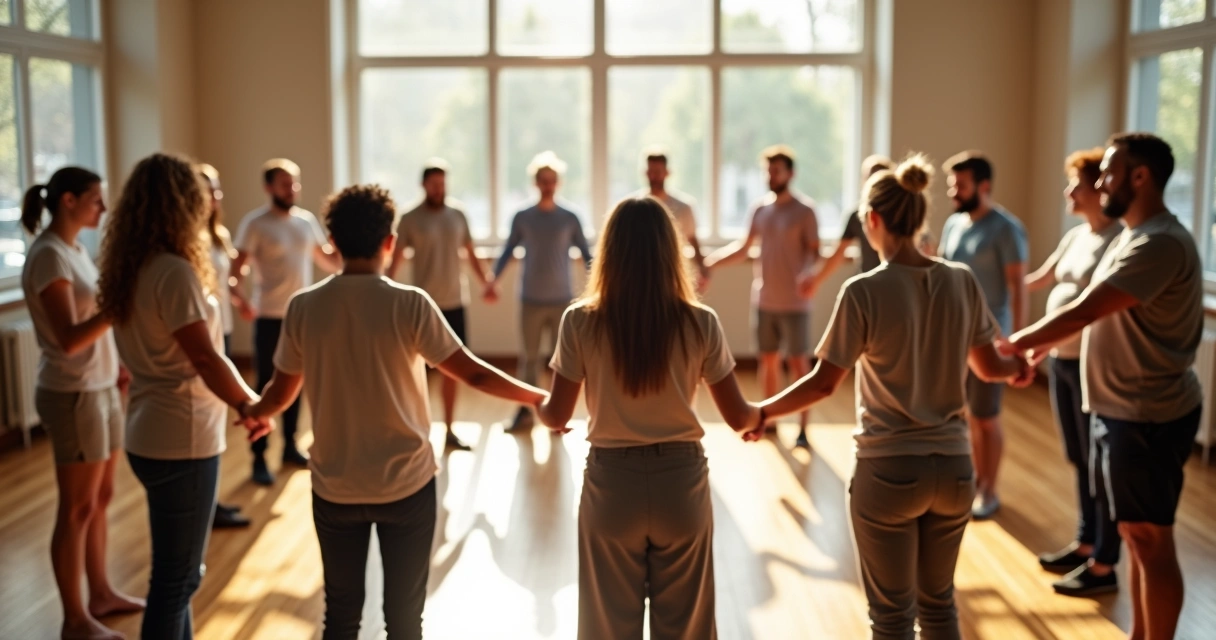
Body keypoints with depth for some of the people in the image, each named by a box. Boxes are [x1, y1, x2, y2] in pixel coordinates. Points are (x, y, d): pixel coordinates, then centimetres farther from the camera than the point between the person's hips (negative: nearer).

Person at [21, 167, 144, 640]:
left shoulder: (75, 248, 11)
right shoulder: (49, 255, -17)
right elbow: (69, 338, -24)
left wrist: (117, 366, 13)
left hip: (100, 388, 9)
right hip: (72, 395, -9)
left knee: (101, 498, 17)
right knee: (78, 509, 1)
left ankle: (101, 593, 30)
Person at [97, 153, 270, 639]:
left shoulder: (128, 268, 8)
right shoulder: (174, 271, -20)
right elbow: (204, 359, -18)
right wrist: (251, 406, -5)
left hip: (150, 433, 9)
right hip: (181, 440, -9)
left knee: (176, 569, 21)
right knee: (177, 576, 3)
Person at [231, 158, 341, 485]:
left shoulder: (307, 219, 6)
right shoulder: (255, 223, -9)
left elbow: (328, 260, 12)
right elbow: (238, 267, -15)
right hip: (270, 316, -5)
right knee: (267, 385, -1)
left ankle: (290, 446, 27)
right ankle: (259, 458, 7)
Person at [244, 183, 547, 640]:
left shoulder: (303, 307, -6)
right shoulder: (409, 304, -14)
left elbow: (281, 392, 6)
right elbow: (471, 372, -12)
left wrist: (256, 412, 29)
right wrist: (538, 397, 1)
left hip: (335, 487, 3)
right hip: (406, 484, -2)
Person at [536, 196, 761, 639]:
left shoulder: (581, 322, -10)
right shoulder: (701, 323, -8)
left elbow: (557, 415, -4)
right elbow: (737, 417, -2)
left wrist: (539, 410, 20)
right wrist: (761, 416, 21)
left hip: (611, 483, 0)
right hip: (681, 481, 1)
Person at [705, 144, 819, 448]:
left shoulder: (804, 210, -8)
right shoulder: (760, 209, 8)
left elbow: (813, 251, -12)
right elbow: (743, 248, 15)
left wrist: (807, 273, -32)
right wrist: (710, 263, 6)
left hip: (794, 302, -5)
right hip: (764, 300, 5)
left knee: (798, 363, -2)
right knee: (768, 360, 13)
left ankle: (803, 430, 3)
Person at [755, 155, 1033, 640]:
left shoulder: (864, 292, -15)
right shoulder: (962, 281, -1)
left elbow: (823, 384, -11)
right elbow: (988, 366, 11)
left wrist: (763, 411, 4)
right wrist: (1019, 369, 34)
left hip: (888, 470, -4)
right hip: (953, 466, 5)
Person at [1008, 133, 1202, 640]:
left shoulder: (1160, 243, -22)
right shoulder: (1134, 237, 12)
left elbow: (1082, 312, -27)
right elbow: (1097, 312, 20)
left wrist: (1015, 343, -16)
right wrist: (1044, 342, 11)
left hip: (1148, 416, -10)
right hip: (1124, 410, 10)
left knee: (1151, 541, 1)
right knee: (1137, 534, 18)